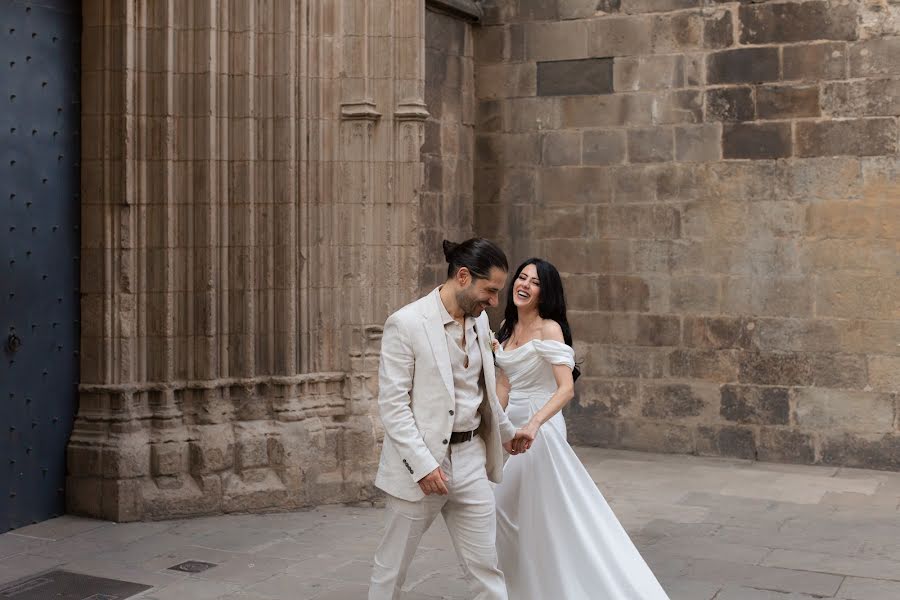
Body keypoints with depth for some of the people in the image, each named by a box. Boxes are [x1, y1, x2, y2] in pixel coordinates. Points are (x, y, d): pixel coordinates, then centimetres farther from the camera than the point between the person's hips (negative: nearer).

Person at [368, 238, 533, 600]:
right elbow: (392, 403, -16)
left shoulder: (479, 320, 7)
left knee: (485, 569, 8)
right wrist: (423, 465, -20)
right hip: (419, 465, -5)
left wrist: (506, 433, 28)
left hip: (471, 460, 6)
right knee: (391, 569, 10)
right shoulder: (405, 323, -14)